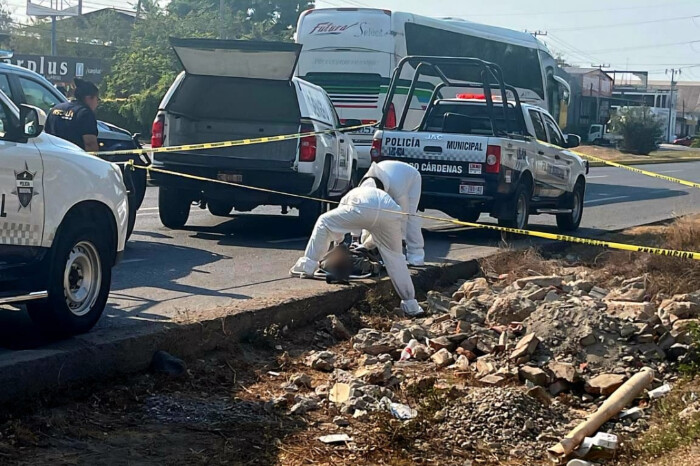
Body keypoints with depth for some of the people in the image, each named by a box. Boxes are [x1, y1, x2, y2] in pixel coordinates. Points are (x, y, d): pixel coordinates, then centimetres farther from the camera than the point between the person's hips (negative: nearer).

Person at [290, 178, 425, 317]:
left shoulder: (348, 196, 43)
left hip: (363, 208, -3)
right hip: (391, 211, 3)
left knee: (324, 222, 19)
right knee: (395, 257, 19)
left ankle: (307, 267, 14)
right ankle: (410, 304, 22)